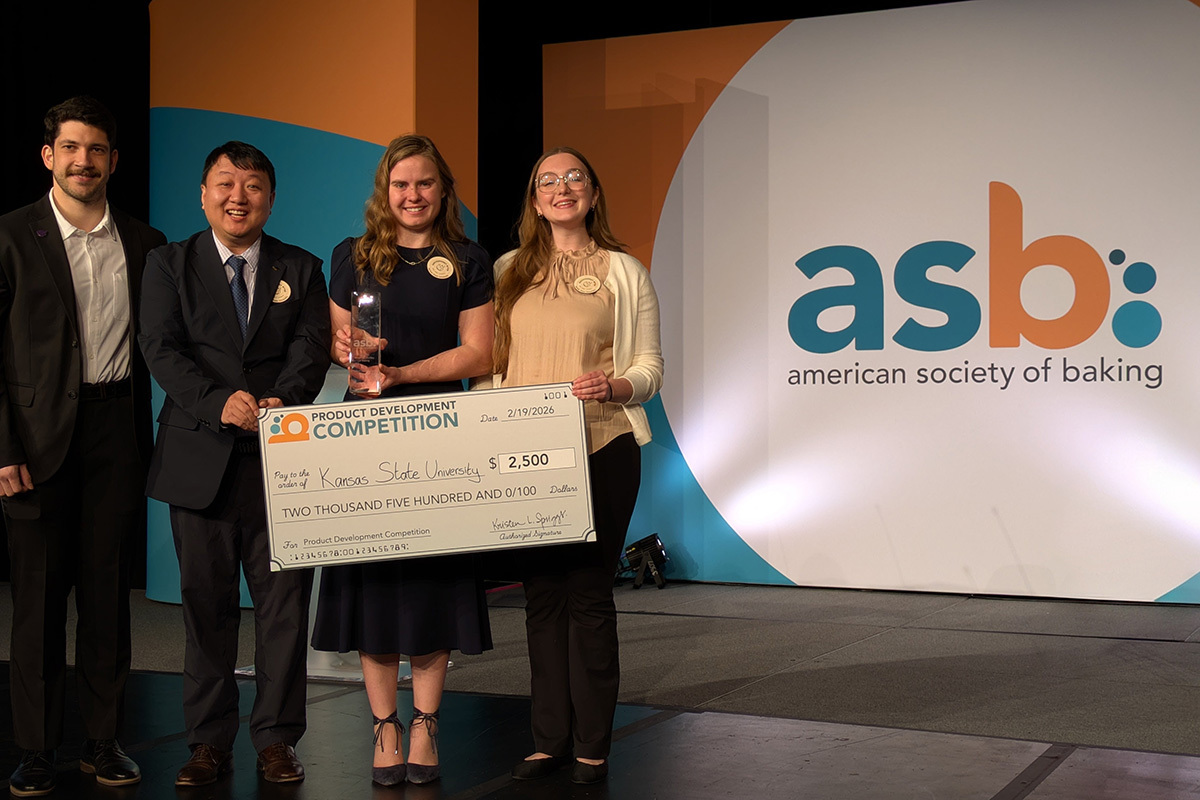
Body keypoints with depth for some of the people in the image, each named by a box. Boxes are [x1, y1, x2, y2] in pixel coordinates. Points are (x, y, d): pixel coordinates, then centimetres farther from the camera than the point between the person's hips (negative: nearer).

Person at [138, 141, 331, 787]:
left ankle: (276, 739, 14)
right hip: (200, 460, 0)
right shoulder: (169, 264, 8)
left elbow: (311, 349, -2)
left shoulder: (301, 270, 11)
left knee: (284, 602, 3)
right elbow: (161, 348, -5)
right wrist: (220, 401, -21)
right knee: (205, 603, 6)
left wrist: (282, 402, -22)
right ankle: (209, 741, 17)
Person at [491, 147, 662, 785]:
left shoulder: (623, 273, 5)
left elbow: (649, 369, 3)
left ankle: (592, 745, 8)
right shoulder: (509, 271, 13)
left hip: (600, 450, -3)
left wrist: (613, 385, -18)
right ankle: (550, 739, 16)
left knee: (589, 593, -2)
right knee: (541, 594, 7)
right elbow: (488, 359, 15)